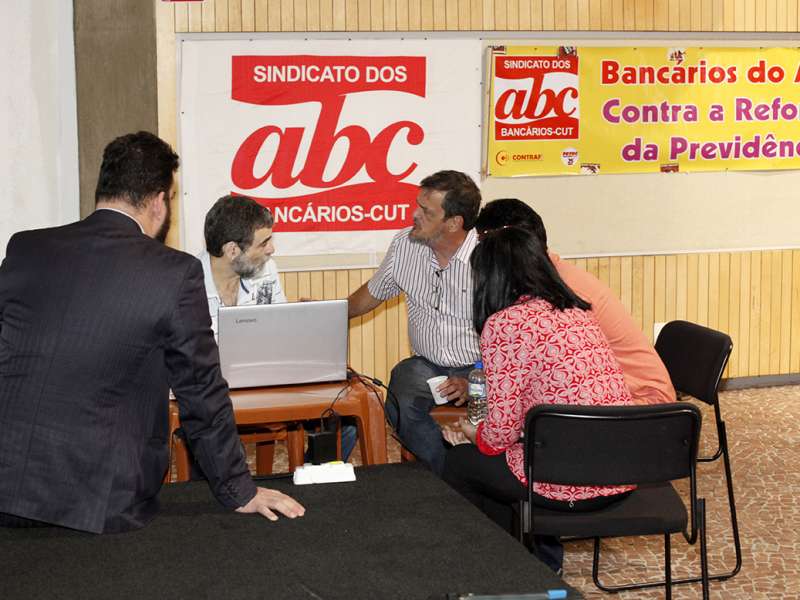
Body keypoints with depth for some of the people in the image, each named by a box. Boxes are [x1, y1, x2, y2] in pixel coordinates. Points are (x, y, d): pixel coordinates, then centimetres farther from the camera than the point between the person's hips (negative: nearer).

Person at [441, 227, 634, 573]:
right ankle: (544, 555, 36)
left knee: (458, 464, 17)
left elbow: (501, 433, -13)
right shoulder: (577, 312, 11)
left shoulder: (504, 324, -12)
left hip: (570, 484, -8)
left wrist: (473, 434, 11)